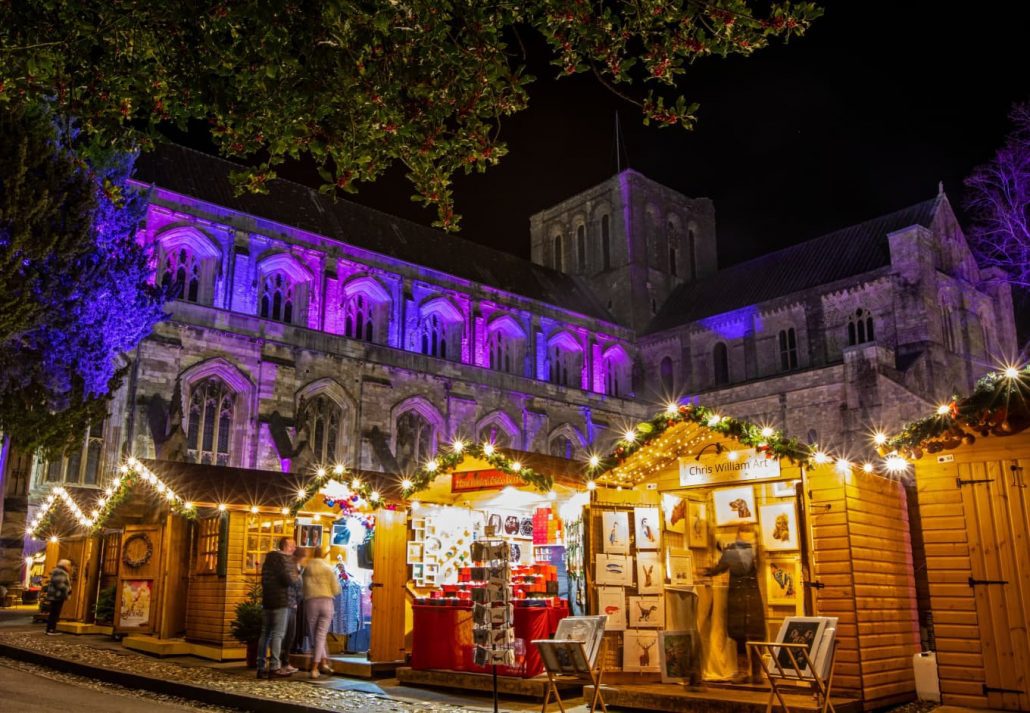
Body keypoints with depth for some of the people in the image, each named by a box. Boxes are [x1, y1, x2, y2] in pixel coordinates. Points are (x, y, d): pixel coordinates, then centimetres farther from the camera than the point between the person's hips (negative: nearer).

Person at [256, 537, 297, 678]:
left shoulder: (270, 557, 17)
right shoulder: (284, 558, -10)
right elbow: (288, 580, -18)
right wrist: (295, 574, 1)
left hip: (267, 599, 9)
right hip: (280, 600, -9)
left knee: (265, 633, 9)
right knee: (278, 634, -8)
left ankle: (261, 667, 10)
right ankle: (274, 667, -11)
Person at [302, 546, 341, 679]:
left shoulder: (306, 569, 5)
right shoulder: (329, 568, 3)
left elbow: (302, 589, 1)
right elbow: (336, 590, 2)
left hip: (310, 602, 0)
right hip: (326, 602, 0)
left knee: (315, 636, 14)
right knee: (320, 636, 2)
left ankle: (324, 662, 8)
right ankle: (314, 668, -4)